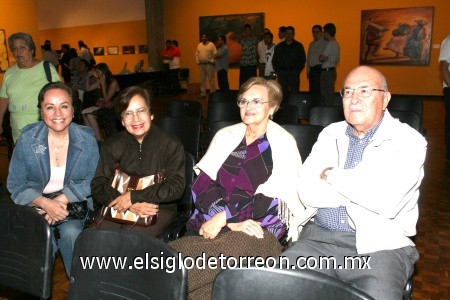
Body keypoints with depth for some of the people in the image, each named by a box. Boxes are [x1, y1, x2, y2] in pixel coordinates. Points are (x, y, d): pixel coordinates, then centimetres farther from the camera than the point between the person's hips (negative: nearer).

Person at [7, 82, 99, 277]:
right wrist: (46, 203, -21)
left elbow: (92, 181, -4)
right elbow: (15, 185, -4)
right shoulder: (27, 139, -8)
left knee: (71, 233, -28)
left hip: (74, 204, 0)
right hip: (36, 205, 0)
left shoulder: (87, 138, -7)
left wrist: (63, 199, -21)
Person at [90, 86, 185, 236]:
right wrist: (130, 205, -18)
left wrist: (133, 196, -17)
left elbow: (176, 187, -10)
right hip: (118, 207, 3)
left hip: (160, 208, -2)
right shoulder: (111, 146, 6)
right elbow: (98, 186, 0)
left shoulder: (171, 144, -3)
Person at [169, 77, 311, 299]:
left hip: (259, 227, -4)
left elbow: (271, 198, -7)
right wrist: (230, 220, -12)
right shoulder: (225, 136, 15)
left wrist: (224, 216, -16)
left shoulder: (283, 143, 3)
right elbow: (202, 183, 4)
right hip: (214, 221, 4)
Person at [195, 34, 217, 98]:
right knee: (202, 80, 9)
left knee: (211, 79, -4)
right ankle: (203, 93, 15)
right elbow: (197, 54, 16)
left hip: (209, 64, -5)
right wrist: (197, 61, 6)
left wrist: (212, 61, -13)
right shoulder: (199, 45, 13)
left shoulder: (211, 45, -3)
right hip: (201, 65, 5)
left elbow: (215, 54, -8)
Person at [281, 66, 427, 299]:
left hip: (379, 244, -3)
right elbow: (307, 191, -1)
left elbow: (386, 202, -19)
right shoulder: (331, 134, 11)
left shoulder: (408, 142, -2)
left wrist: (332, 175, -6)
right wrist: (360, 190, -8)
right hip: (319, 238, 3)